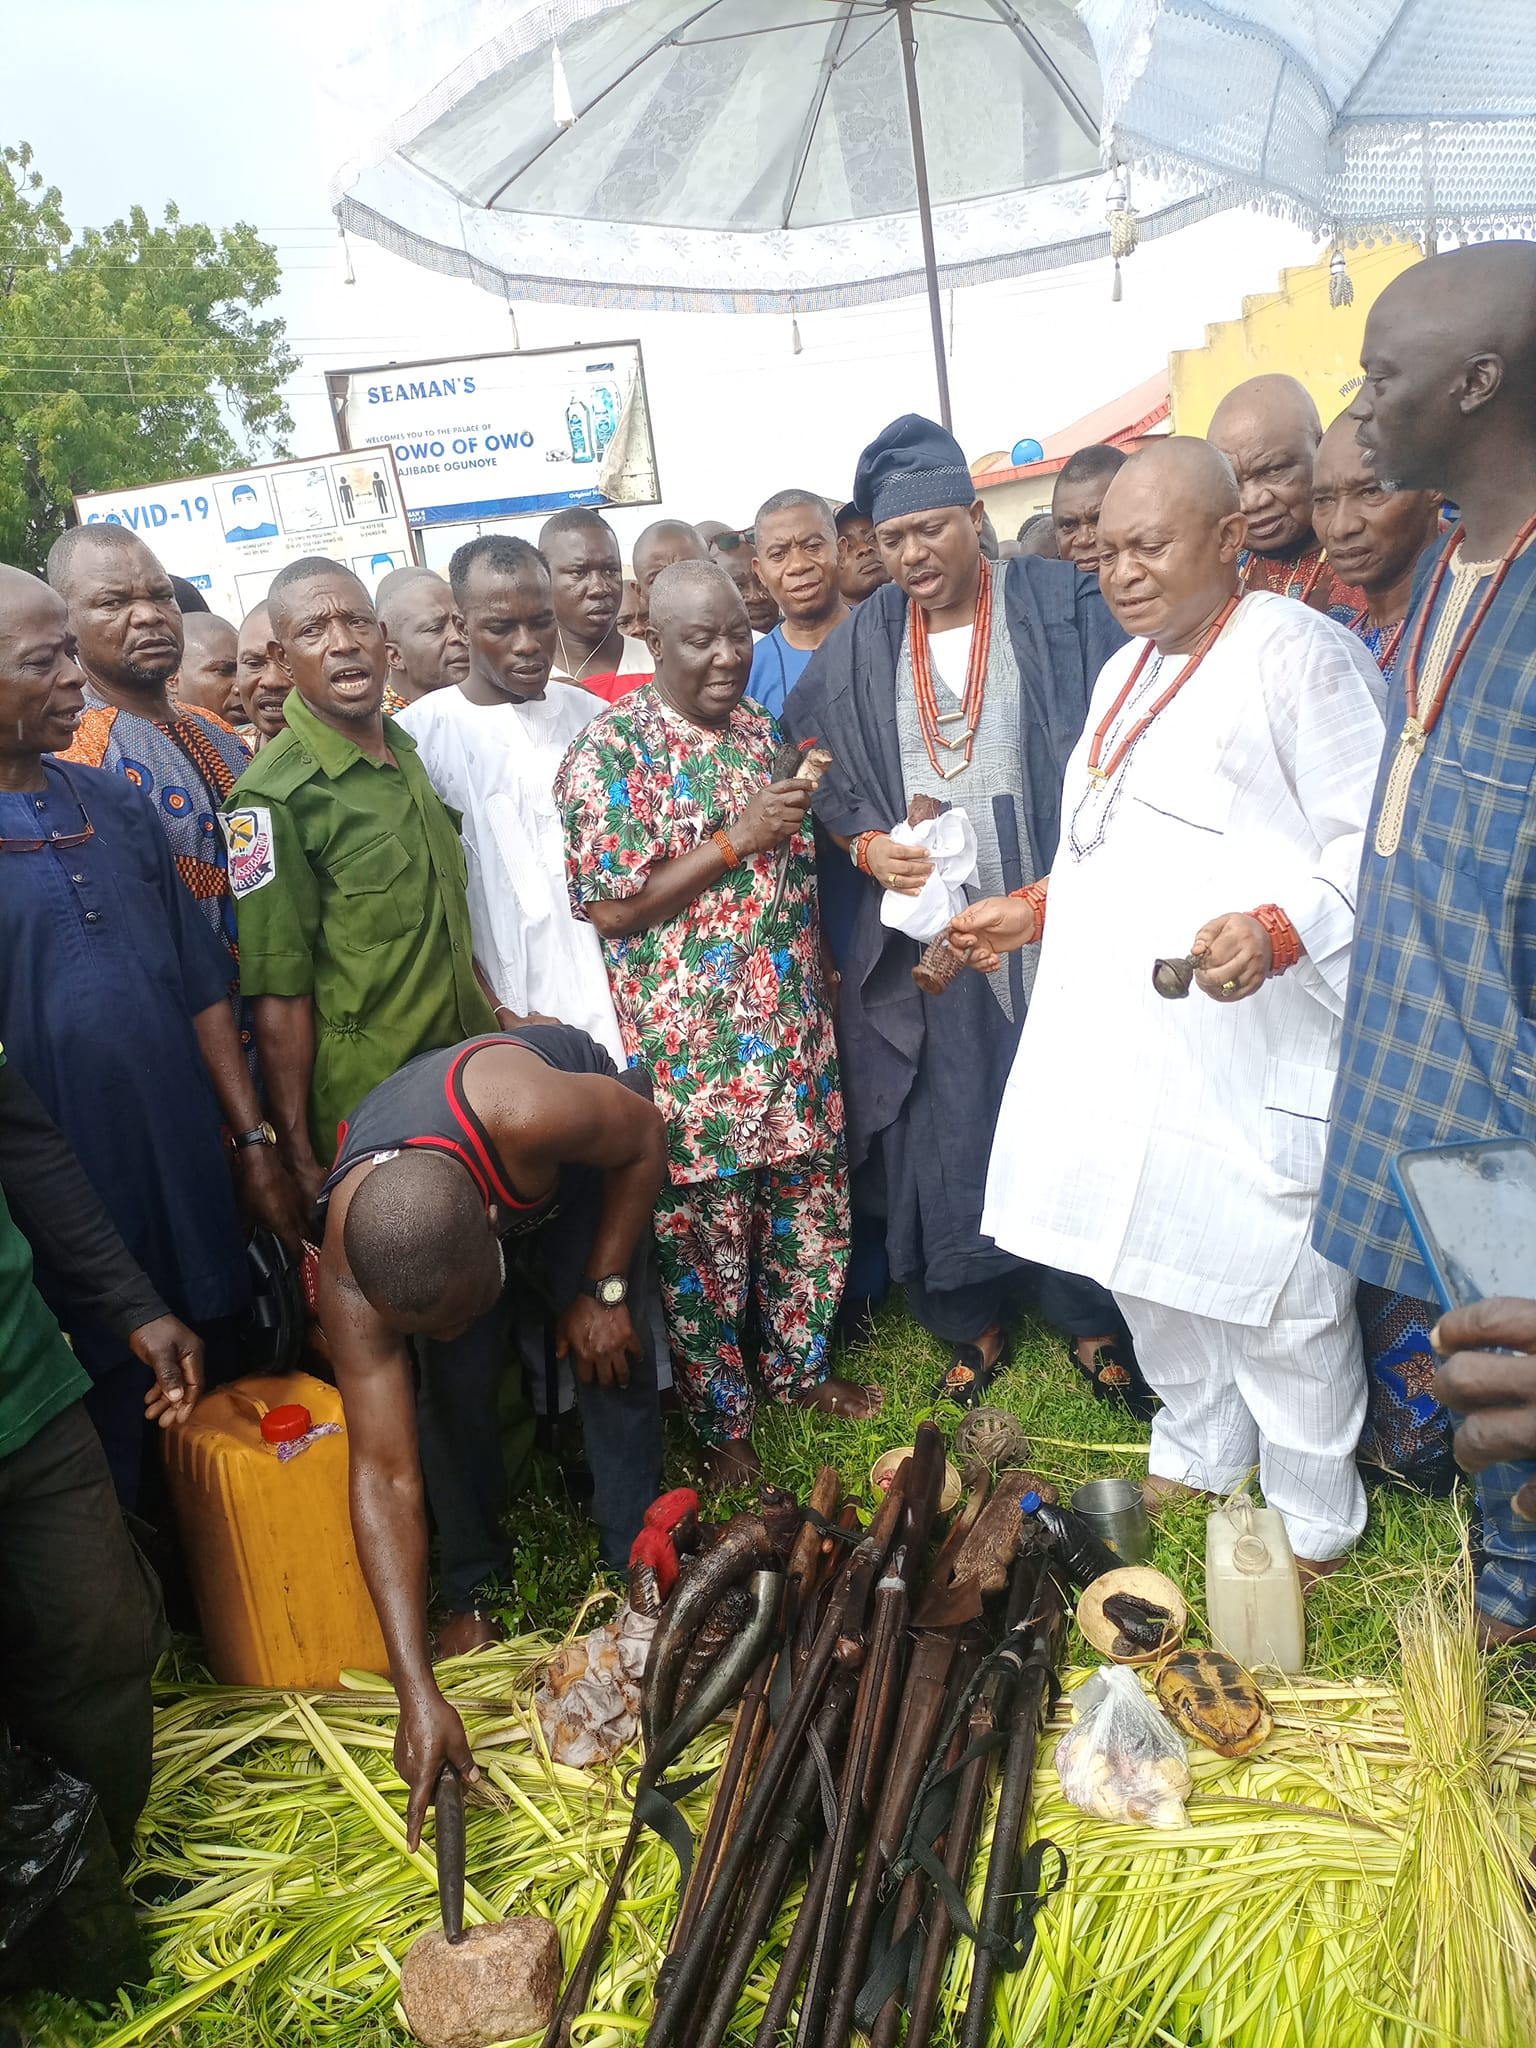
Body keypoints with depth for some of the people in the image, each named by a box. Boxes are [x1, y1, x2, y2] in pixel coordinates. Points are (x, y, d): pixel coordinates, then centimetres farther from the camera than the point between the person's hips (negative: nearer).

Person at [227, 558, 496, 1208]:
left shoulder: (409, 753, 7)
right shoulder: (274, 796, -16)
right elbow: (280, 996, -17)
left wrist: (495, 1017, 17)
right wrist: (301, 1163, -16)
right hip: (364, 1124, -7)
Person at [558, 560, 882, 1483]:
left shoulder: (761, 731, 10)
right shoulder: (611, 749, -11)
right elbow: (610, 907, -16)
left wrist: (823, 973, 15)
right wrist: (735, 840, -19)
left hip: (794, 1032, 6)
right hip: (690, 1050, -6)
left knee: (813, 1206, 16)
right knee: (704, 1234, 5)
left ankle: (800, 1364, 39)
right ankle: (722, 1417, 24)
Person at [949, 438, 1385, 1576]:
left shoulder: (1300, 651, -8)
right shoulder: (1126, 673, 19)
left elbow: (1378, 839, -15)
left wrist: (1281, 929, -29)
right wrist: (1034, 908, 17)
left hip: (1251, 1046, -8)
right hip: (1118, 1044, 8)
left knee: (1275, 1290, 1)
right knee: (1144, 1259, 17)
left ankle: (1315, 1520, 22)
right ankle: (1199, 1453, 39)